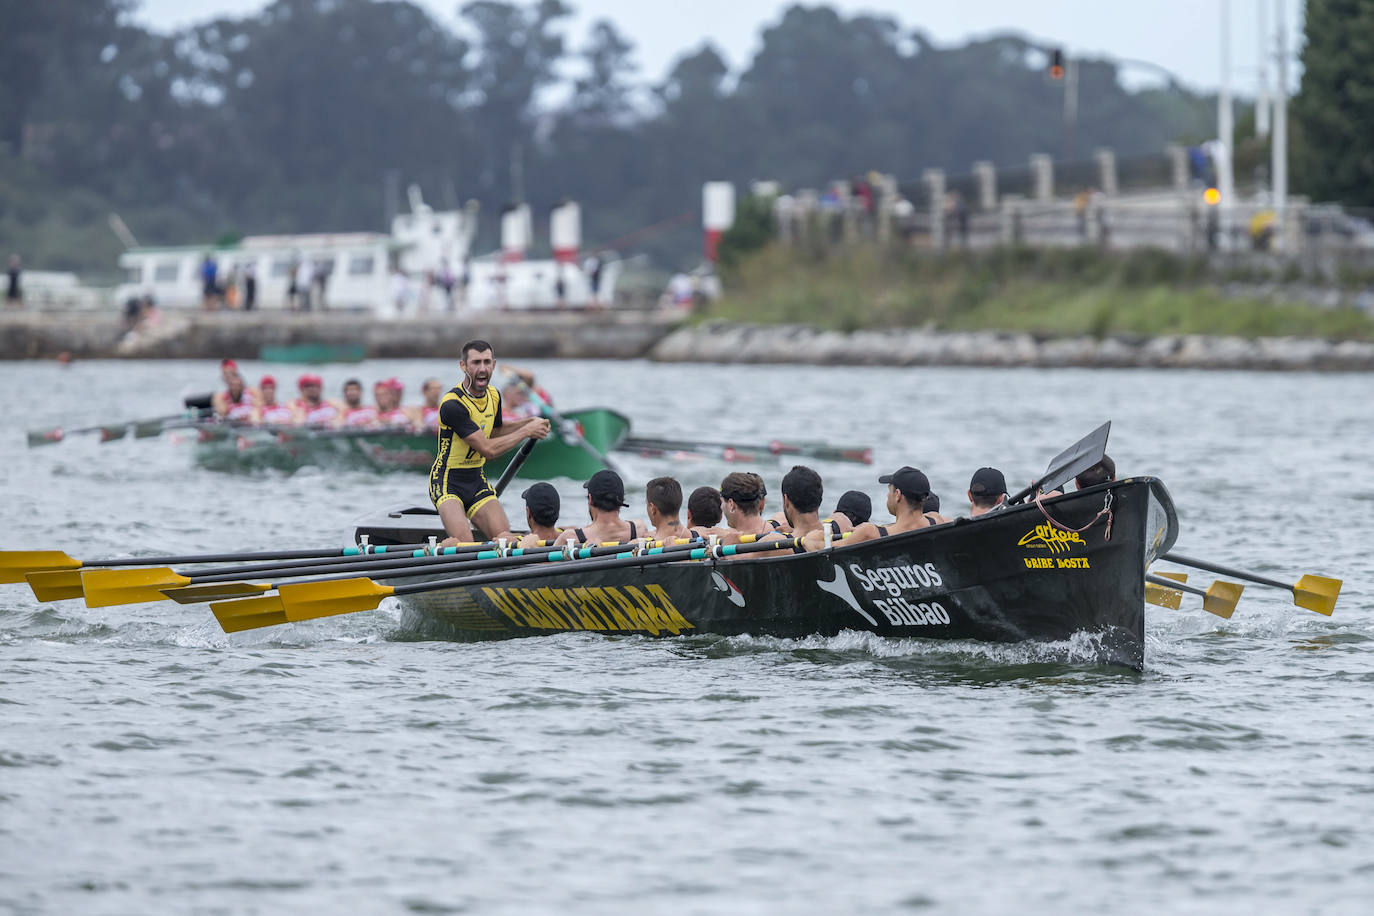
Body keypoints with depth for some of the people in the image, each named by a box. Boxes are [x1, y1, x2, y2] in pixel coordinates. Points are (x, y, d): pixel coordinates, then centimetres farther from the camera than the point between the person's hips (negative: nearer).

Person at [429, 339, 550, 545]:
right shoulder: (452, 404, -22)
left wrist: (530, 422, 10)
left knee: (504, 539, -10)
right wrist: (526, 431, -14)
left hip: (476, 481, 7)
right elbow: (488, 449, -22)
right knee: (463, 542, -28)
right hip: (447, 481, -7)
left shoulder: (493, 395, 4)